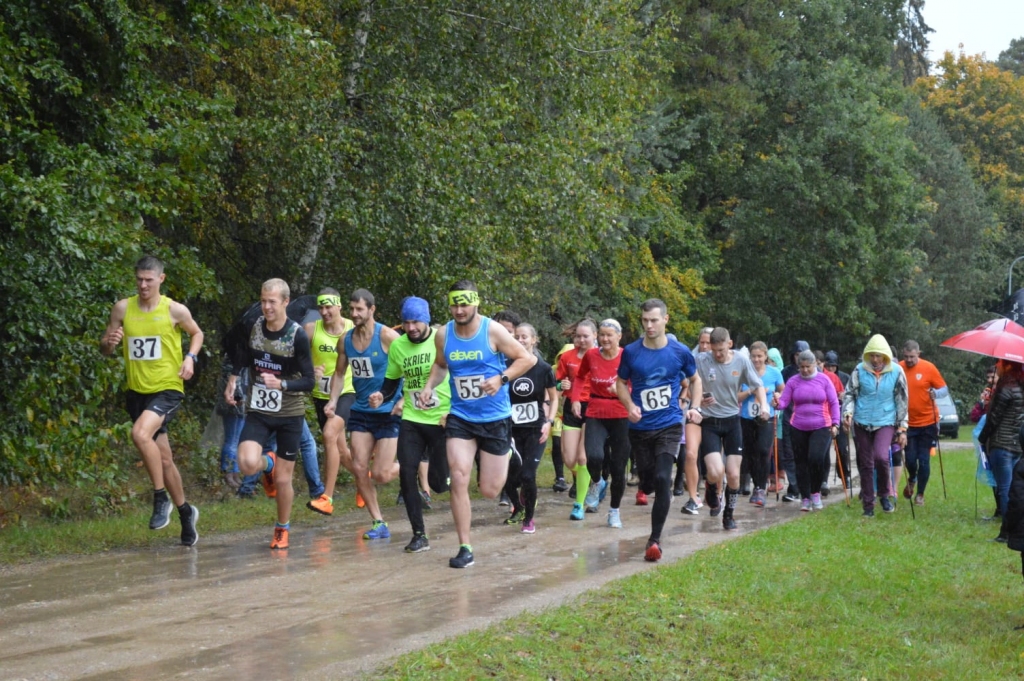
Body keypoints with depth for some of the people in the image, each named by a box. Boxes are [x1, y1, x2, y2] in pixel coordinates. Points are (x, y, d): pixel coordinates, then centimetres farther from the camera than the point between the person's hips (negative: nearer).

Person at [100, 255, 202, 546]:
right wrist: (109, 342, -17)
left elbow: (196, 333, 11)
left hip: (168, 388, -4)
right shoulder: (122, 308, 1)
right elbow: (104, 347, 7)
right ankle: (185, 513, 30)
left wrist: (190, 357, -7)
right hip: (137, 391, 4)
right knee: (164, 459, 12)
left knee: (140, 433, -30)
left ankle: (161, 498, -14)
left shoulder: (175, 310, -6)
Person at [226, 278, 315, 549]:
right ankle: (270, 463, 15)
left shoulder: (298, 335, -15)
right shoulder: (254, 327, -2)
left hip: (290, 414, -3)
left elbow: (308, 381, -16)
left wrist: (281, 384, -31)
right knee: (248, 464, -22)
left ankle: (282, 530, 27)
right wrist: (232, 381, 8)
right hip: (258, 411, 3)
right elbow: (243, 357, 19)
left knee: (283, 480, 2)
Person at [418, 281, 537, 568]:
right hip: (460, 418, 3)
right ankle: (465, 548, -2)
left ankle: (508, 454, 39)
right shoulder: (443, 335, -1)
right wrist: (430, 386, -2)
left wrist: (501, 379, -21)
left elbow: (527, 358, -7)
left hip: (495, 418, -2)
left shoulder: (493, 331, -12)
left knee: (489, 491, 3)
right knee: (458, 479, -13)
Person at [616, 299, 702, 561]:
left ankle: (655, 539, -11)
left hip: (669, 425, -2)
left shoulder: (680, 352, -3)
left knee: (662, 479, -18)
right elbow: (621, 382, 10)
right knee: (648, 482, 9)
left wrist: (694, 407, 0)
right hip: (640, 428, 2)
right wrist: (630, 406, -8)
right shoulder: (631, 352, -3)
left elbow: (695, 380, 14)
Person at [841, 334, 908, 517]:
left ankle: (884, 494, 1)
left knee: (881, 457, -24)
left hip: (886, 422, -2)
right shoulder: (860, 370, -2)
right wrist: (847, 413, -13)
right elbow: (849, 394, 5)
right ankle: (868, 505, 17)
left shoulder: (896, 371, -3)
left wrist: (902, 429, 2)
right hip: (862, 423, 2)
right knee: (865, 464, 6)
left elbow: (902, 401, 3)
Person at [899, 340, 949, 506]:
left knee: (924, 460, 1)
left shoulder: (929, 368, -8)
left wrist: (935, 393, -25)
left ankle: (920, 494, 17)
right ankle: (911, 479, 35)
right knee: (910, 458, 2)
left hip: (927, 422, -1)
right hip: (908, 422, 1)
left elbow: (944, 390, -3)